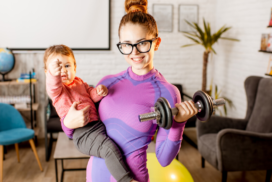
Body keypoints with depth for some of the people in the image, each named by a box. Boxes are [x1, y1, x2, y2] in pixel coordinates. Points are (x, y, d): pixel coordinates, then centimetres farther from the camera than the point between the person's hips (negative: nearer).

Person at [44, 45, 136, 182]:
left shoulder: (79, 82, 20)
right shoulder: (55, 89, -5)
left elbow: (91, 94, 19)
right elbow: (54, 86, -28)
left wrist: (99, 91, -5)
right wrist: (54, 74, -51)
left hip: (96, 123, 9)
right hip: (83, 133, -9)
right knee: (109, 147, -27)